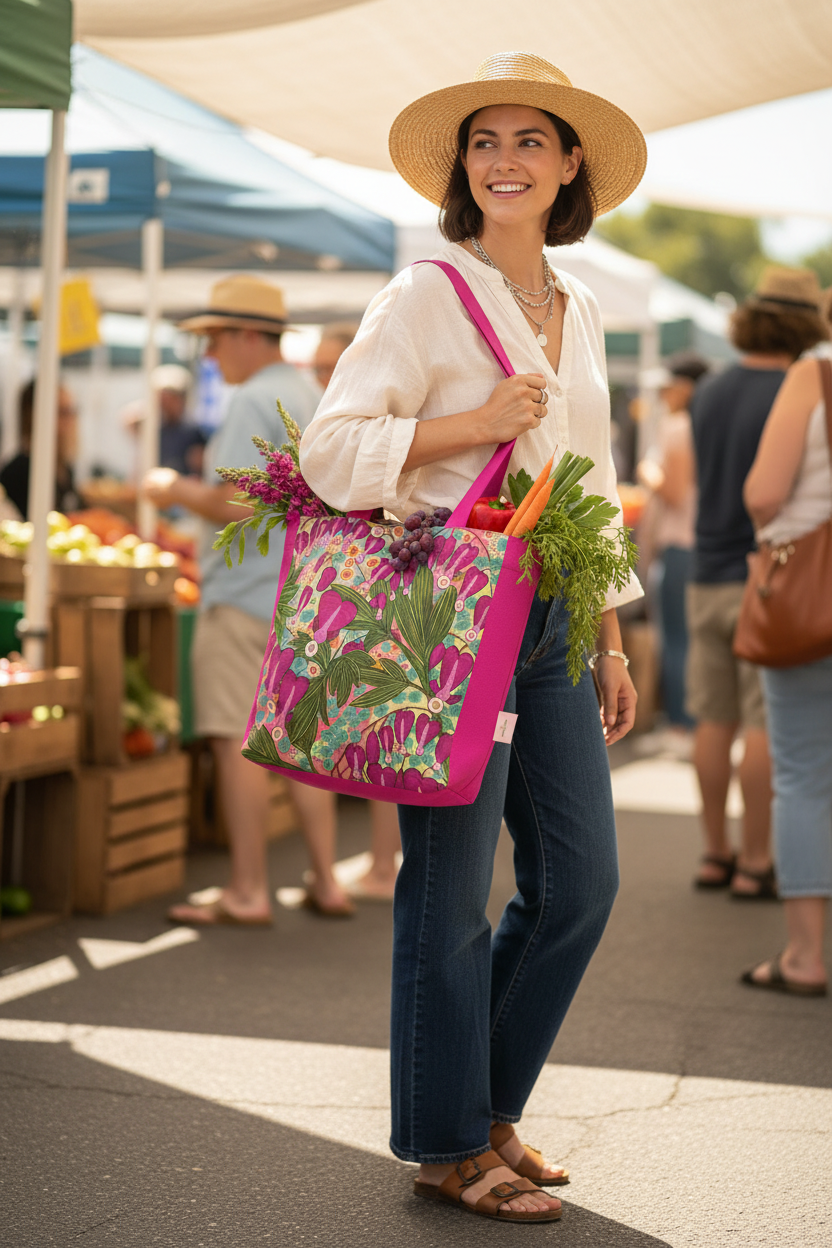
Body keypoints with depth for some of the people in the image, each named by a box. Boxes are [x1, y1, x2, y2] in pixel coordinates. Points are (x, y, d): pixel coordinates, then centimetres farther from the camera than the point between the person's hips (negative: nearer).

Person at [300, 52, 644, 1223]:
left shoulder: (577, 311, 15)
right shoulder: (426, 295, -5)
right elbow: (329, 445, -11)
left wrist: (611, 641, 17)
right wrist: (477, 423, -17)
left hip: (551, 621, 7)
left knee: (580, 879, 8)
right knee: (453, 887, 0)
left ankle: (487, 1107, 25)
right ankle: (448, 1146, 15)